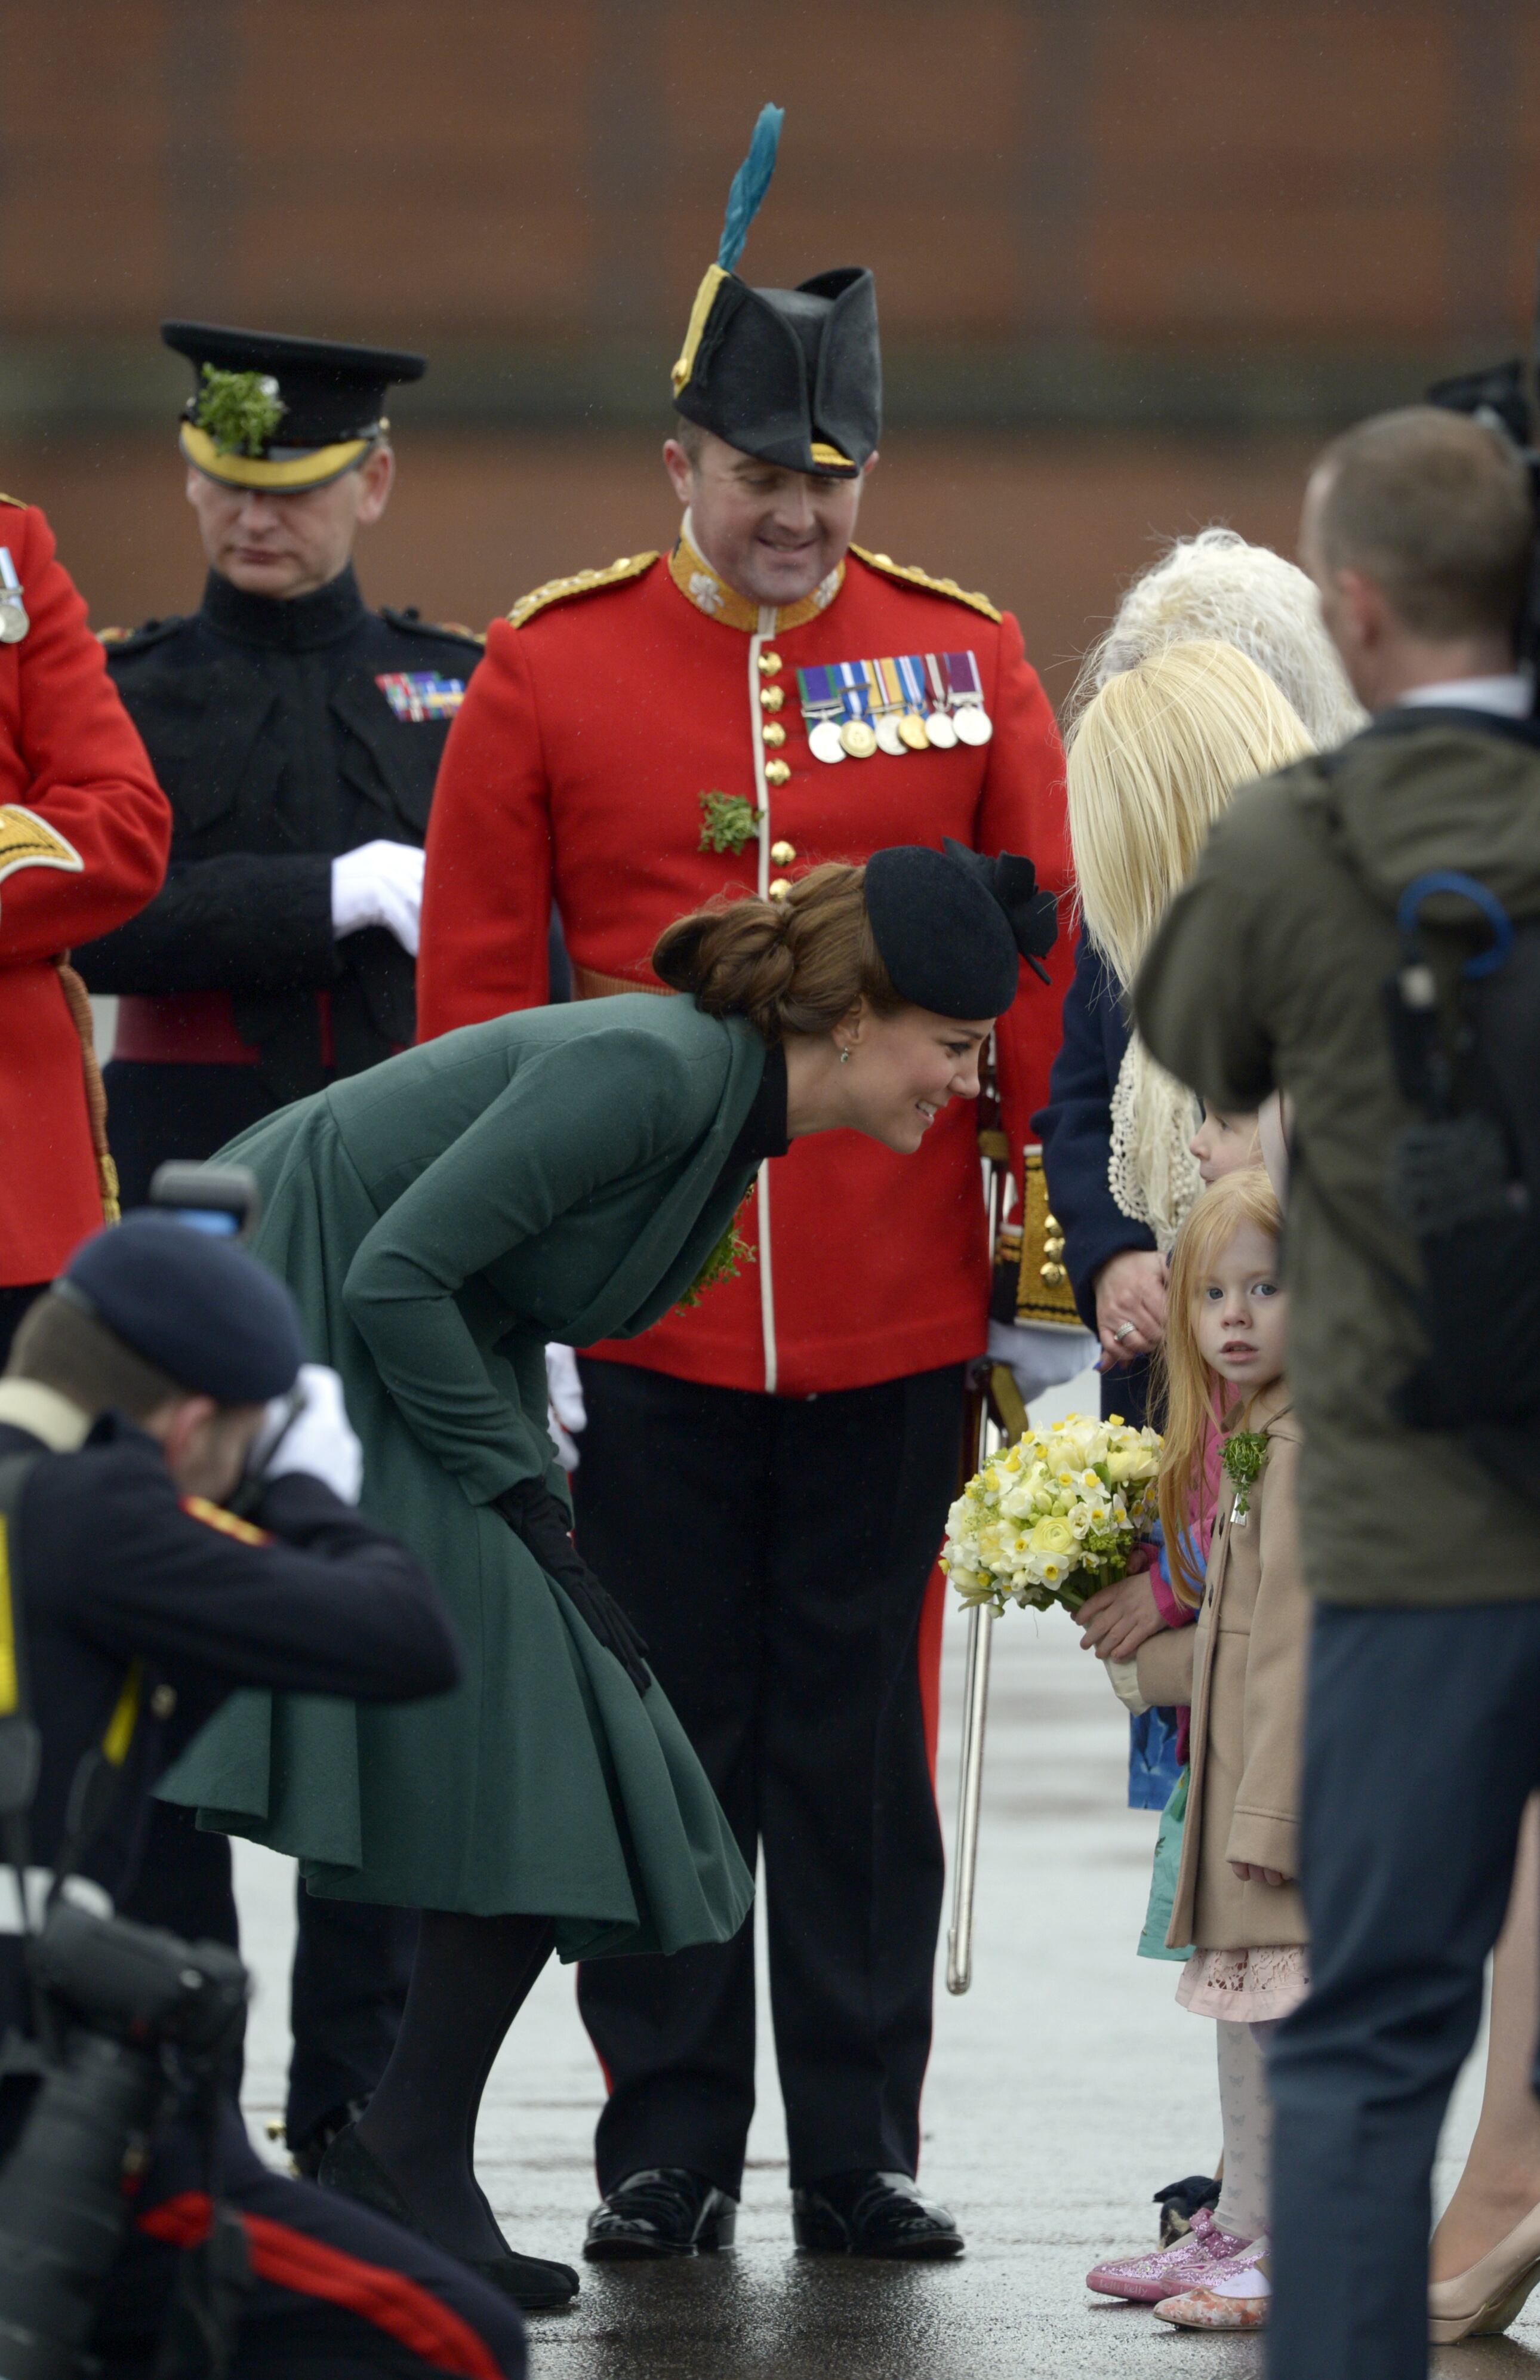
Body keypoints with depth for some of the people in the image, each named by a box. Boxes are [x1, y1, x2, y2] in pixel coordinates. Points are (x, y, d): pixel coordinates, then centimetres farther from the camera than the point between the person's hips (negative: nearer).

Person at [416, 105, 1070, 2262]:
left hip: (894, 1313, 0)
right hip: (641, 1312, 0)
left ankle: (864, 2141, 14)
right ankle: (668, 2145, 13)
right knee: (663, 1730, 5)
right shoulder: (547, 669, 1)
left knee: (863, 1733, 6)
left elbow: (1042, 961, 7)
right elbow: (473, 987, 4)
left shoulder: (966, 662, 3)